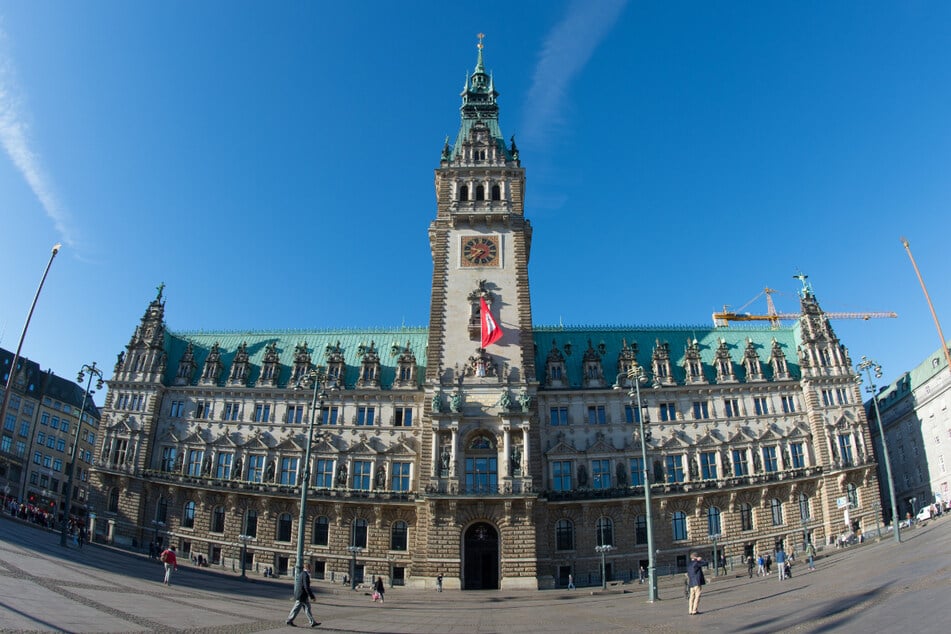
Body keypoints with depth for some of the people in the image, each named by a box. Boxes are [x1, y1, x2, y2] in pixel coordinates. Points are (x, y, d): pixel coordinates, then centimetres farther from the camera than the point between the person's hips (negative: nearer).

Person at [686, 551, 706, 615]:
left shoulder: (688, 564, 15)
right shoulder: (696, 563, -11)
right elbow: (705, 563, -5)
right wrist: (700, 560, 10)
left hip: (691, 583, 8)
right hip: (697, 582, -8)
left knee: (692, 596, 10)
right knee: (697, 596, -6)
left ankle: (690, 610, 9)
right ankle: (694, 610, -9)